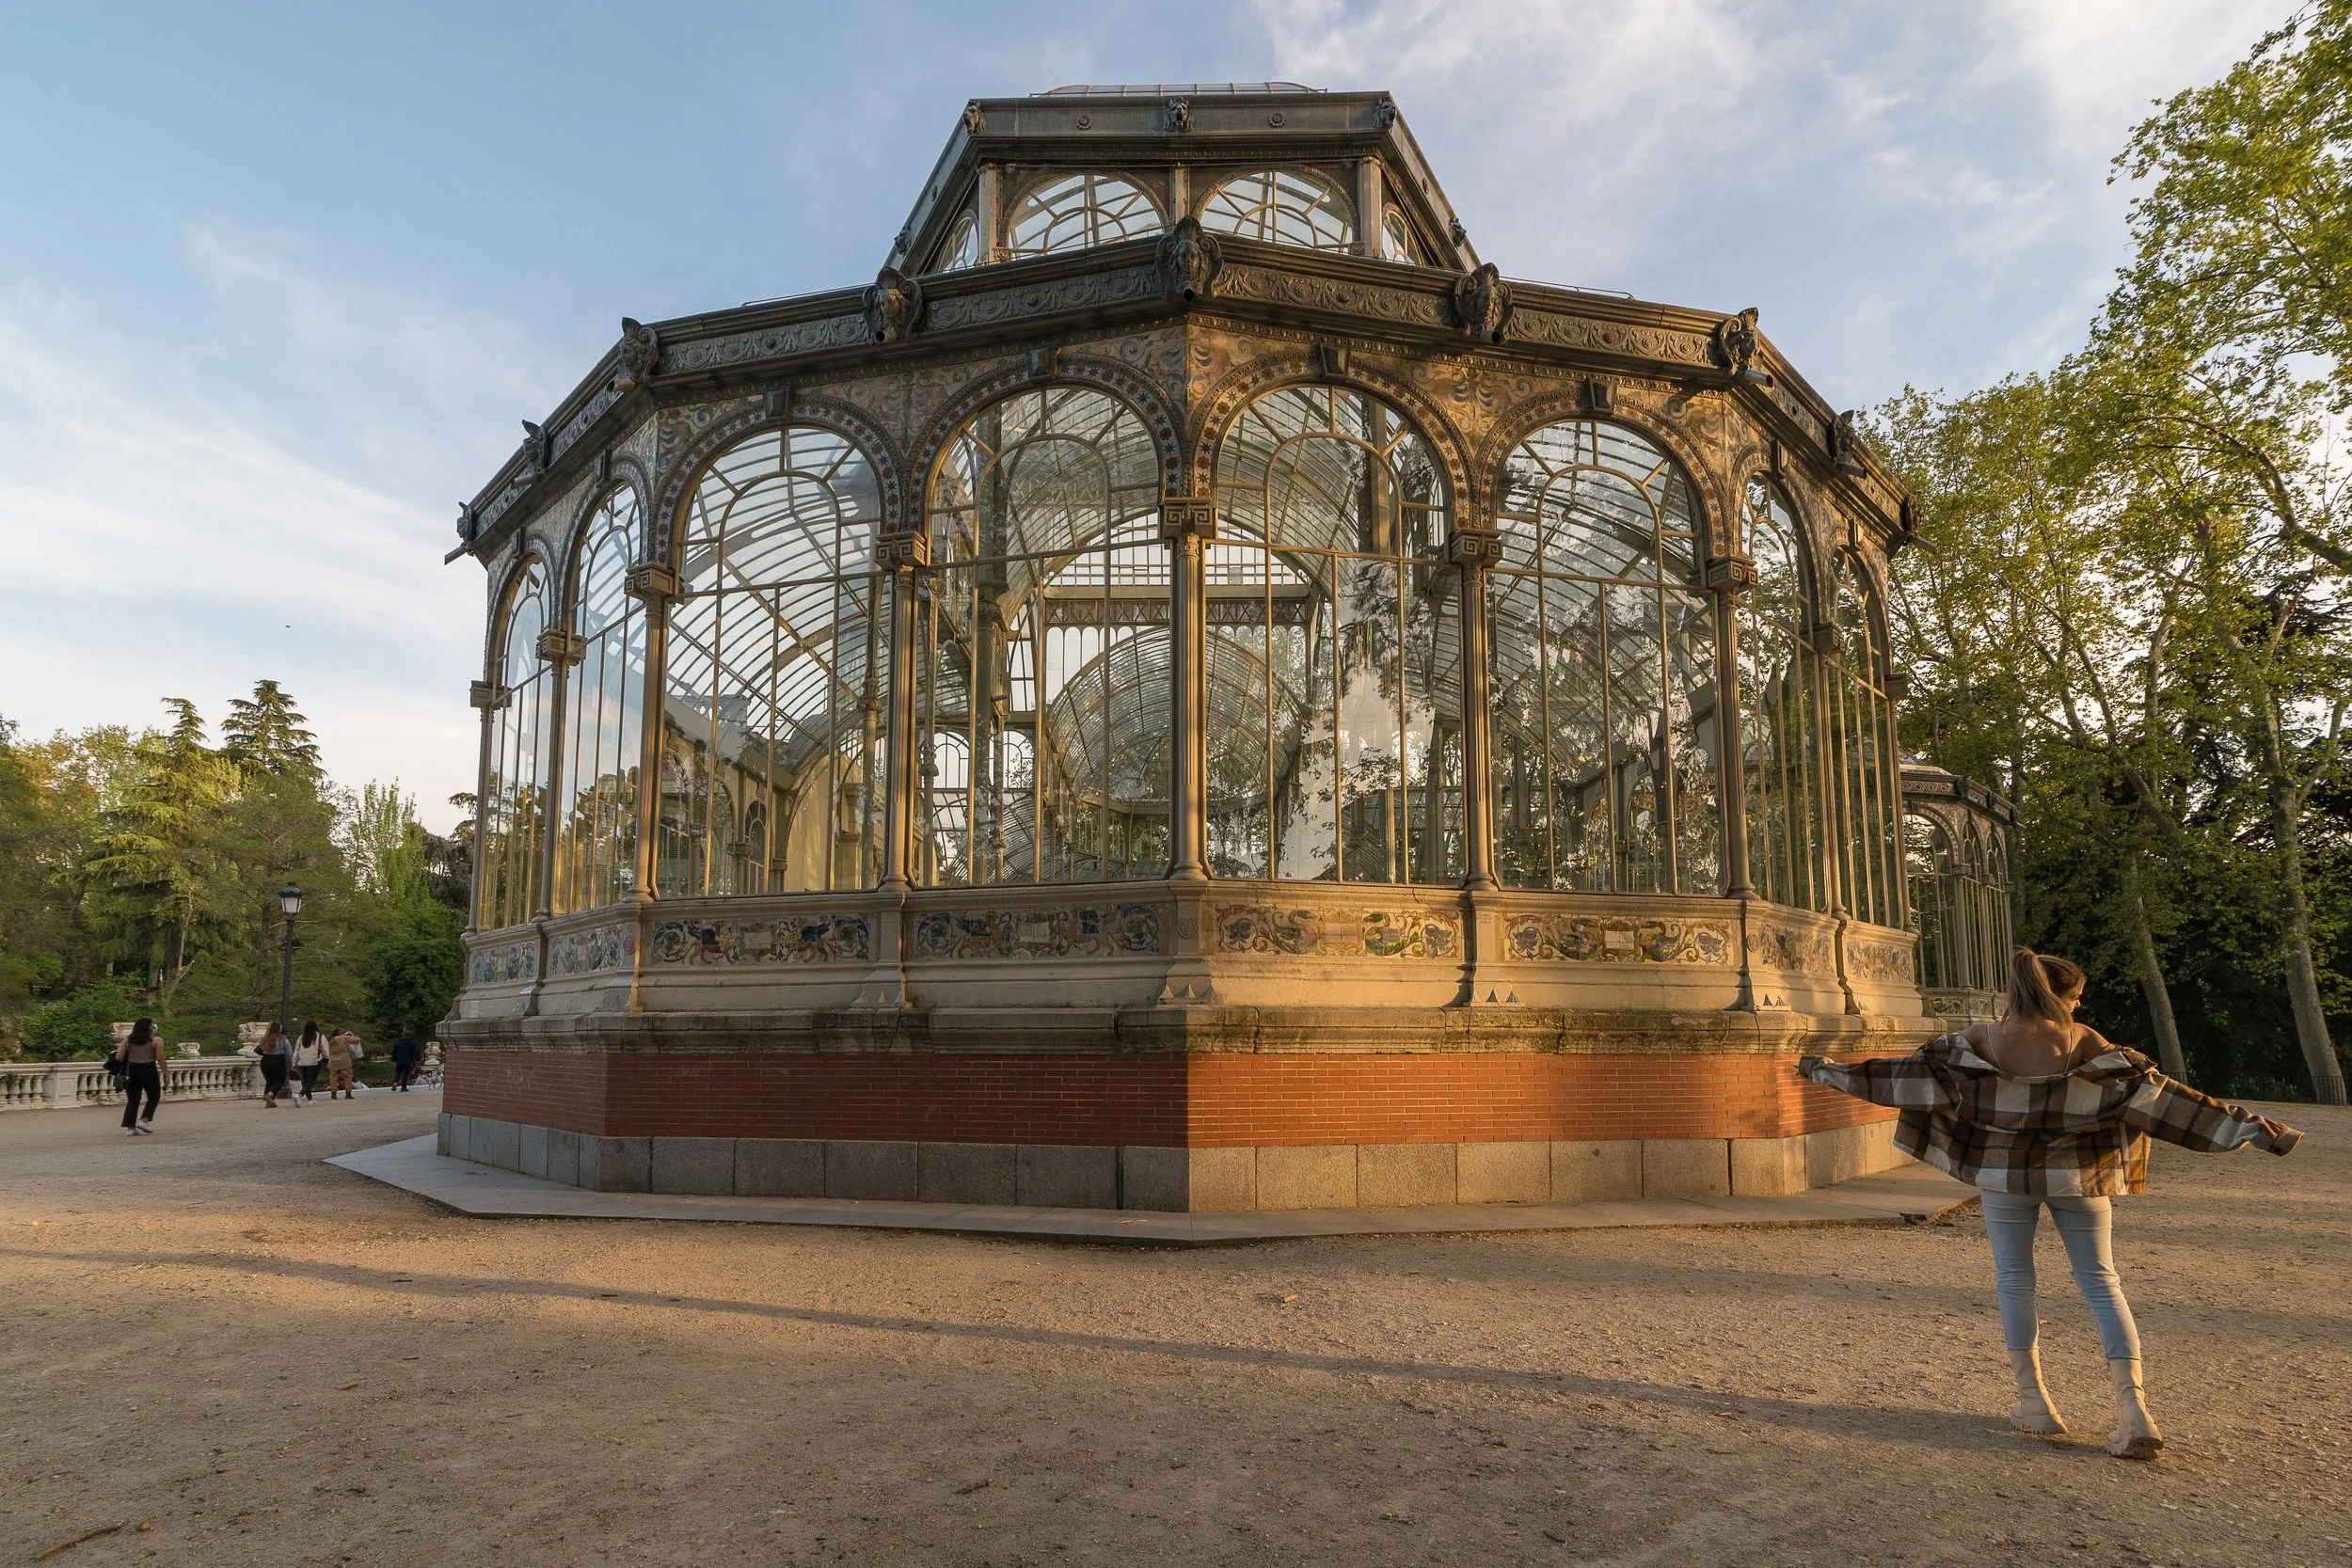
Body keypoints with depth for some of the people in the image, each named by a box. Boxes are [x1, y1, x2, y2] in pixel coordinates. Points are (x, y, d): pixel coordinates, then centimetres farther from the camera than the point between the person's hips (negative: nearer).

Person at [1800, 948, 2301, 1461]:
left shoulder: (1981, 1039, -7)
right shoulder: (2085, 1042, -7)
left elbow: (1906, 1069, -6)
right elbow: (2153, 1090, -9)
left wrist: (1827, 1070, 1)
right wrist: (2247, 1125, -6)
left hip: (2006, 1174, 0)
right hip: (2077, 1176, 1)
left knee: (2014, 1281, 11)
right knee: (2102, 1284, 9)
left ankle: (2034, 1401, 13)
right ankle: (2133, 1408, -3)